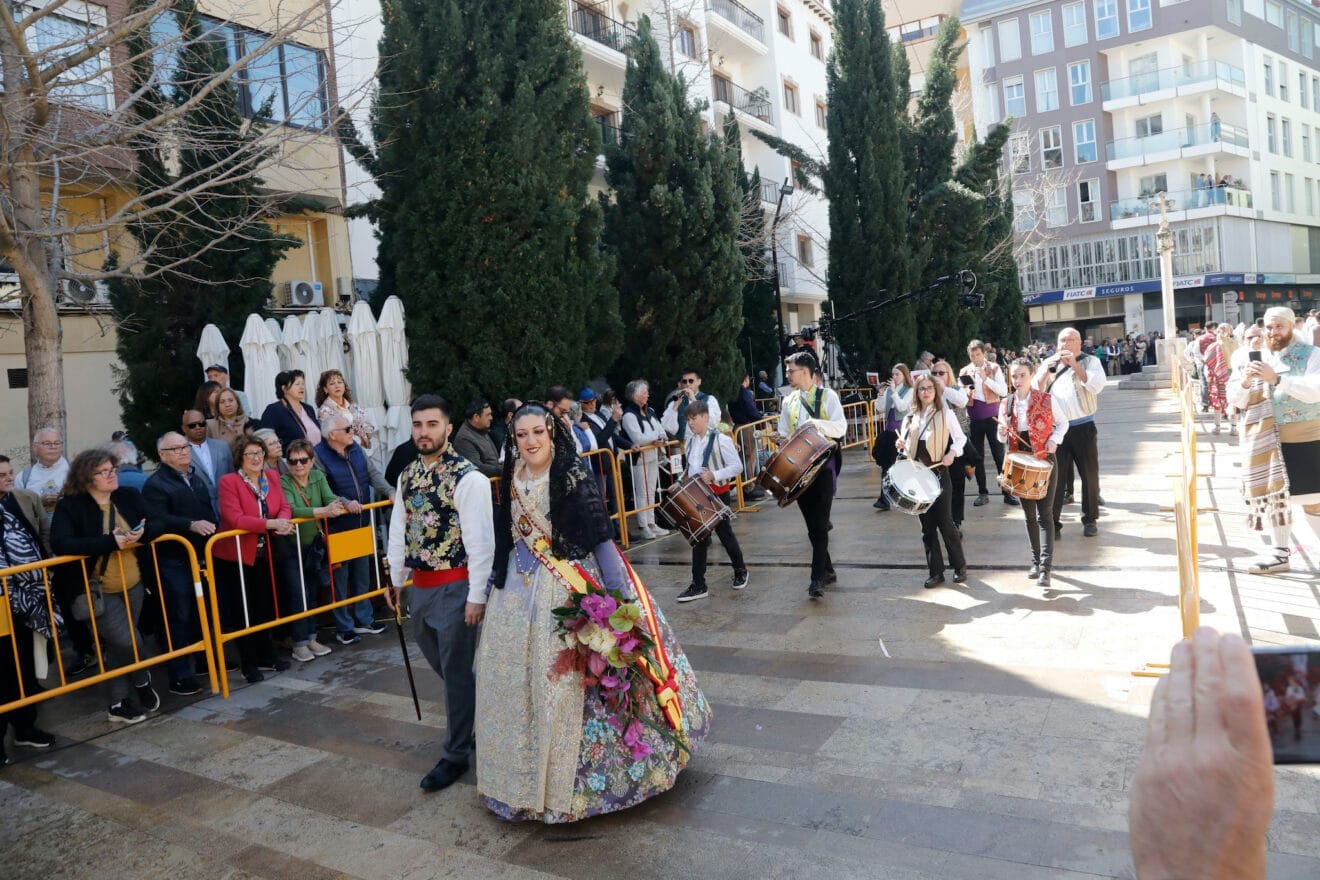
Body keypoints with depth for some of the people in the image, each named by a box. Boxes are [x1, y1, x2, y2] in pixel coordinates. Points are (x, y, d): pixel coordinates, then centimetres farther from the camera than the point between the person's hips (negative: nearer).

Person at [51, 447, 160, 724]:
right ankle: (142, 680, 19)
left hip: (133, 586, 5)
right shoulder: (69, 506, -13)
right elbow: (60, 544, -25)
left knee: (118, 647, 14)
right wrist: (111, 542, -30)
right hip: (98, 591, -5)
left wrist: (142, 533, -20)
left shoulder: (129, 497, 2)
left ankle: (117, 704, 28)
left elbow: (156, 525, 4)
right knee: (128, 641, -12)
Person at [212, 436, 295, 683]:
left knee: (265, 607, 16)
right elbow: (234, 518, -24)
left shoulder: (272, 477, 4)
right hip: (235, 555, -5)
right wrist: (270, 524, -31)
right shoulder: (228, 481, -14)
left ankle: (267, 655, 31)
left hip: (263, 553, 5)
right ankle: (248, 664, 16)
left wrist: (284, 522, -23)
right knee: (243, 611, 5)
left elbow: (284, 506, 0)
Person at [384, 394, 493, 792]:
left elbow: (481, 540, -18)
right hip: (421, 583, 7)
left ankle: (455, 755, 18)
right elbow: (399, 529, 14)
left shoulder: (467, 478, -16)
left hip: (455, 586, -7)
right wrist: (395, 580, 13)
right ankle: (484, 717, 42)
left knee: (456, 671, 3)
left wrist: (477, 596, -18)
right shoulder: (407, 476, 6)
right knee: (440, 663, 19)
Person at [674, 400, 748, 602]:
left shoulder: (720, 440, -13)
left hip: (717, 493, -5)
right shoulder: (690, 443, 7)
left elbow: (737, 466, -15)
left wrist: (714, 475, -25)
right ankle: (699, 585, 6)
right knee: (698, 539, 3)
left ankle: (740, 571, 33)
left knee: (725, 534, 9)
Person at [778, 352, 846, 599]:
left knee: (820, 524, -11)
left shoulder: (827, 396, -1)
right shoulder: (788, 401, 14)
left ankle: (817, 578, -10)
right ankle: (827, 570, 22)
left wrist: (816, 423, -23)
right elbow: (784, 435, 18)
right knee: (811, 523, 9)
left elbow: (841, 427, -9)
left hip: (823, 465, -5)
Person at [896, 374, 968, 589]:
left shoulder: (945, 414, 0)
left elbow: (960, 438, 3)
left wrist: (952, 453, -15)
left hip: (939, 473, -4)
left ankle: (960, 566, 13)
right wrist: (900, 446, -5)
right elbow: (906, 447, 17)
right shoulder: (910, 418, 11)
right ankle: (935, 572, 12)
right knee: (927, 526, 6)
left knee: (945, 522, -5)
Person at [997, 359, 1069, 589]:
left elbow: (1063, 422, 6)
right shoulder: (1006, 404, 3)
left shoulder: (1047, 399, -8)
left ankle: (1046, 568, -11)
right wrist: (1002, 434, -11)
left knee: (1044, 514, -8)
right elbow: (1004, 439, 12)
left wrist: (1054, 440, -11)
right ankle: (1036, 561, 23)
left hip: (1044, 462, -4)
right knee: (1029, 515, 12)